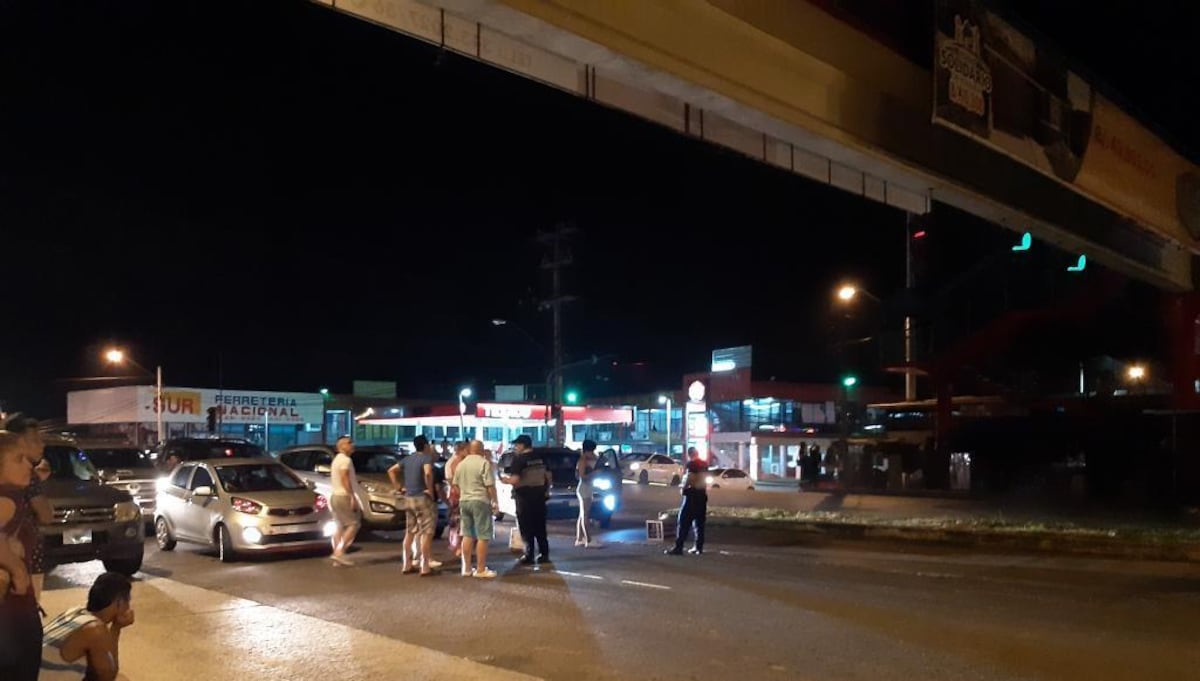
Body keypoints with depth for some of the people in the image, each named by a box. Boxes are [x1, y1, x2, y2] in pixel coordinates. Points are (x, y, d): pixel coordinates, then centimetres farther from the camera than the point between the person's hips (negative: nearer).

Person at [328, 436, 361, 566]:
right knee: (353, 523, -7)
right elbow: (344, 479, -22)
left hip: (335, 496, 10)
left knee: (339, 527, 9)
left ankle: (337, 554, 8)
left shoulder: (337, 459, 20)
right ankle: (339, 551, -14)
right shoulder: (345, 460, -13)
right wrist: (353, 497, -24)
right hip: (344, 496, -10)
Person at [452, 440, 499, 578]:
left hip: (464, 501, 7)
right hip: (480, 501, -7)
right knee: (482, 536, -2)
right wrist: (495, 502, -6)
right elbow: (490, 485, -14)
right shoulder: (484, 463, -10)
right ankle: (480, 569, -1)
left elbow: (455, 485, 15)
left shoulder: (460, 464, 11)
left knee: (467, 535, 12)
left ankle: (467, 568, 15)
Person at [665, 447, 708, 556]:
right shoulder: (704, 464, 12)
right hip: (702, 494, 8)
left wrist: (683, 489, -7)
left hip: (692, 493, -8)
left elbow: (690, 478, -19)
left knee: (684, 522, -7)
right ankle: (698, 547, 11)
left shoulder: (692, 464, -12)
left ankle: (678, 547, -10)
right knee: (699, 522, 11)